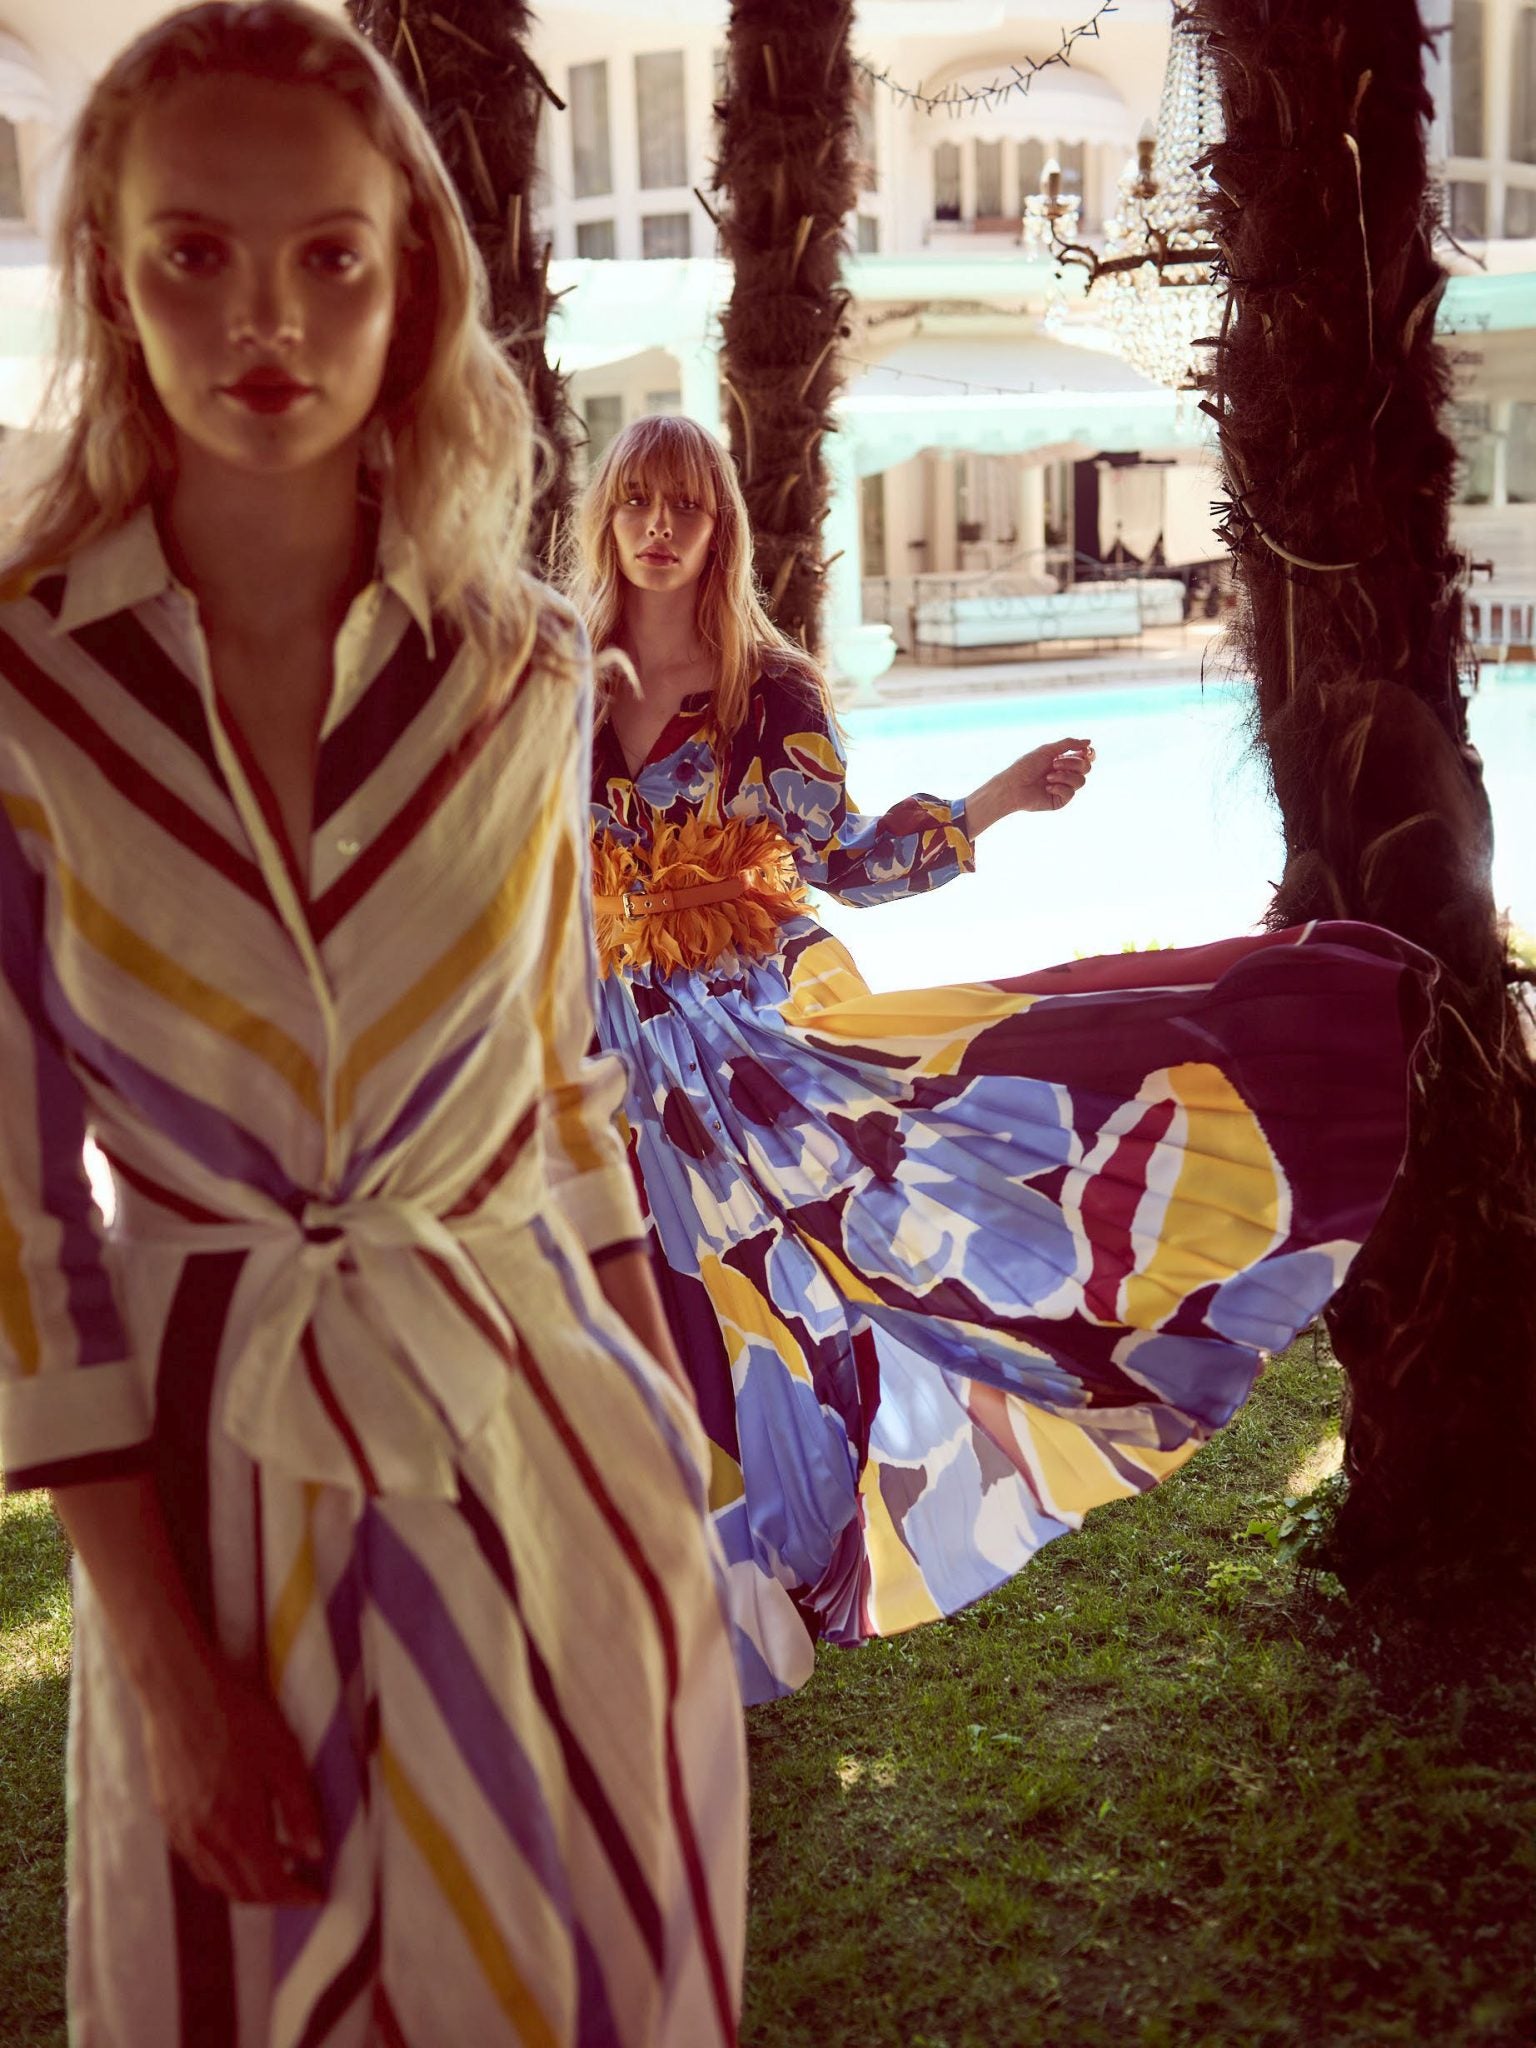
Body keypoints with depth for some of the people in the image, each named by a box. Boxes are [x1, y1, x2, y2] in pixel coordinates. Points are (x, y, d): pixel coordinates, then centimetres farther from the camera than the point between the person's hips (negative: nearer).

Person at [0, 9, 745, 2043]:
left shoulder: (532, 674, -3)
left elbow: (560, 1078, 7)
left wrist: (673, 1429, 8)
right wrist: (165, 1664, -9)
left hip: (545, 1436, 2)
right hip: (213, 1471, -1)